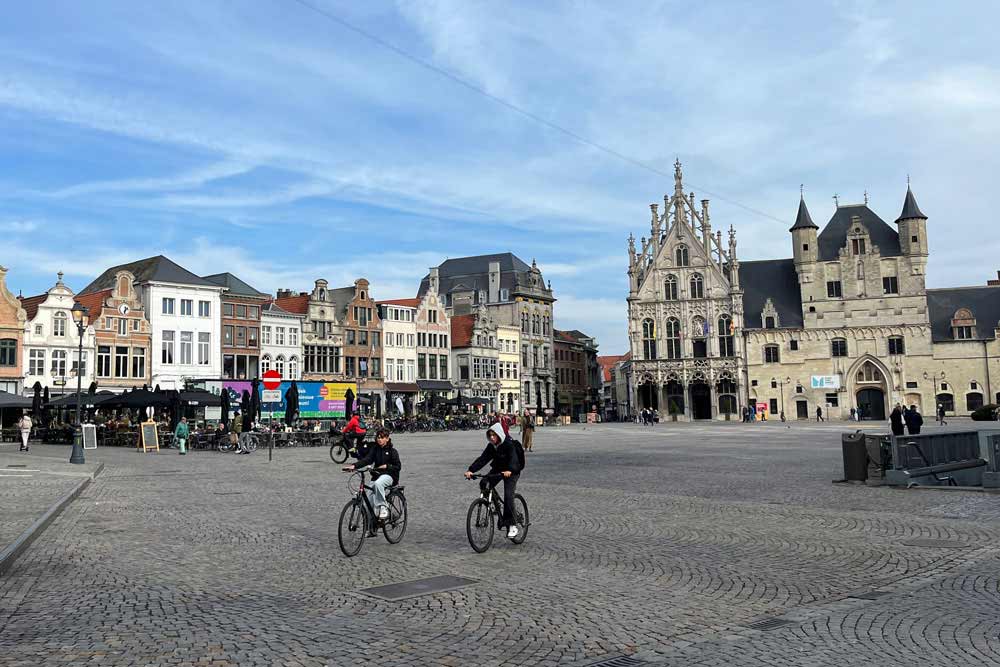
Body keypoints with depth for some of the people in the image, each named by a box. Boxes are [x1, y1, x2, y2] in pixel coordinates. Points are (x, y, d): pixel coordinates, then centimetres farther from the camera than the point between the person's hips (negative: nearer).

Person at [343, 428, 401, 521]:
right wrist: (354, 466, -23)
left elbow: (398, 467, -3)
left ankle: (383, 507, -29)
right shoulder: (375, 449, 10)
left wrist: (386, 466, -20)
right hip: (377, 476, 5)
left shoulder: (392, 451, -1)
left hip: (389, 476, -5)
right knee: (368, 503, -6)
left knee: (378, 483, -39)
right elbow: (366, 459, -6)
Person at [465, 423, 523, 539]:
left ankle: (512, 525, -11)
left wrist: (509, 470, -55)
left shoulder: (509, 444, -21)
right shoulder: (491, 446, -4)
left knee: (508, 496, -18)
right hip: (497, 469, 6)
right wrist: (471, 470, -24)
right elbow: (483, 458, -11)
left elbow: (513, 458, -36)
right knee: (484, 484, -18)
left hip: (511, 472, -6)